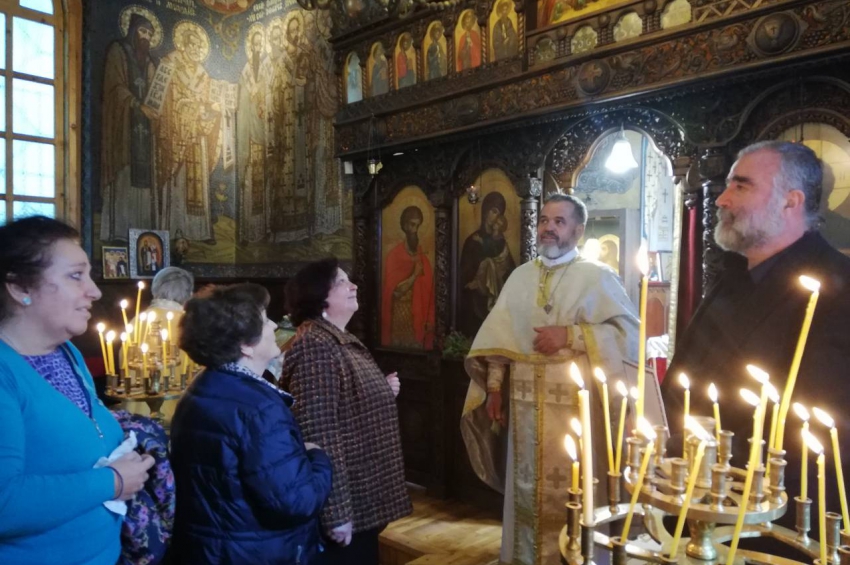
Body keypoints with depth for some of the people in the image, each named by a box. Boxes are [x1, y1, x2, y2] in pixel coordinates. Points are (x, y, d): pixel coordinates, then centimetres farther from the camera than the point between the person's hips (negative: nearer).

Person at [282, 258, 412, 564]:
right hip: (345, 503, -9)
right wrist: (335, 511, -26)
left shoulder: (343, 340, 11)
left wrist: (384, 390, 6)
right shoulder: (314, 345, -19)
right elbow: (319, 431, -26)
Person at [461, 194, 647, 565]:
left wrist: (570, 336, -17)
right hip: (525, 405, 4)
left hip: (576, 407, -4)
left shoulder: (597, 277, -3)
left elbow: (629, 333, -12)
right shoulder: (520, 276, 11)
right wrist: (494, 388, 3)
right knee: (527, 489, 14)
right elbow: (497, 337, 9)